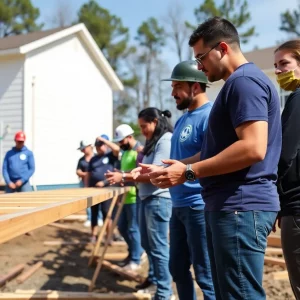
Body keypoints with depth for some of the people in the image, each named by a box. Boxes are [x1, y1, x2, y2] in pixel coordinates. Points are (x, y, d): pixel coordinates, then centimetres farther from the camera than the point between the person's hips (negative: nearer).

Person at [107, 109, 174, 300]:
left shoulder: (166, 140, -13)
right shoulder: (154, 141, 17)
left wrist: (124, 177, -19)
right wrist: (126, 176, 6)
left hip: (158, 199, -10)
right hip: (147, 198, 10)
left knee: (158, 246, -4)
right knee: (147, 243, 19)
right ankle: (154, 279, 35)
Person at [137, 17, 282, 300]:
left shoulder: (245, 81, -13)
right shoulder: (237, 84, 20)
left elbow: (253, 148, -25)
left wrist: (189, 172, -19)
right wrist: (177, 166, 13)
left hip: (240, 205, -11)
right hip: (229, 205, 11)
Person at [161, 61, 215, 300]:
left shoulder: (209, 115, -15)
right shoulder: (183, 119, 15)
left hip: (199, 206, -10)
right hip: (179, 205, 10)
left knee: (206, 275, -1)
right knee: (178, 268, 18)